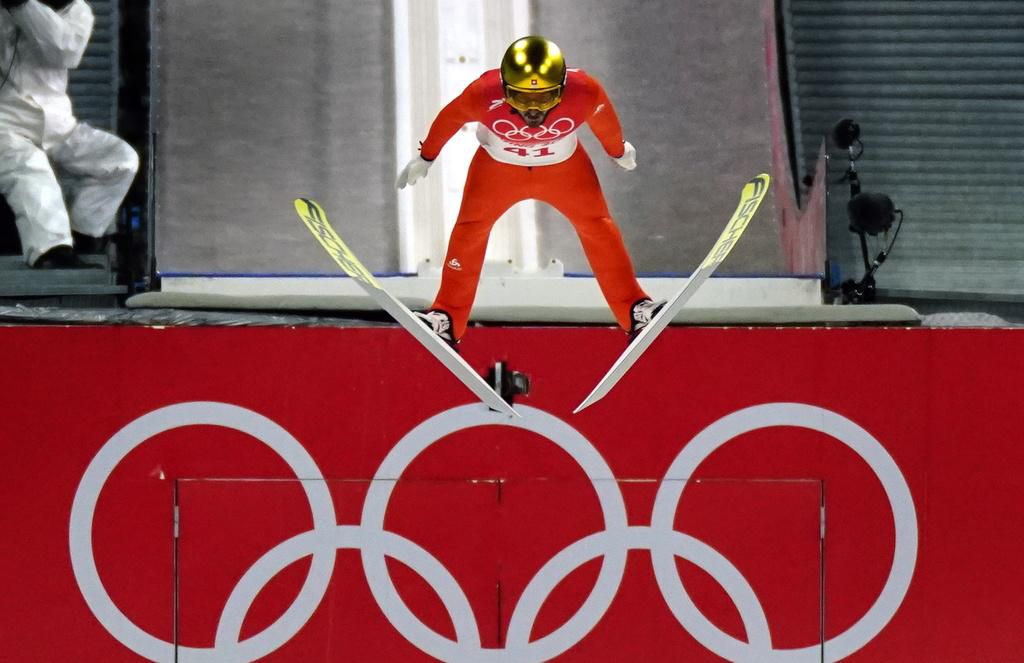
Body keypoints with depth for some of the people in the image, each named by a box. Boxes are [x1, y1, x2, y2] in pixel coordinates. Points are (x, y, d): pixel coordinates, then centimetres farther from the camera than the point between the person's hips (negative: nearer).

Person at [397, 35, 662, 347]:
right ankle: (447, 316, 12)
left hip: (563, 165, 0)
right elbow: (450, 118, -15)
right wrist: (424, 158, 1)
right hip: (497, 165, 0)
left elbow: (604, 120, -10)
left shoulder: (584, 93, -36)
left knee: (596, 225, 2)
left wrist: (619, 151, 11)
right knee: (470, 229, 0)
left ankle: (633, 308, 15)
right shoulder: (484, 94, -39)